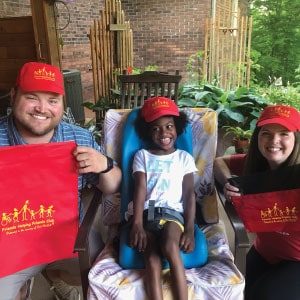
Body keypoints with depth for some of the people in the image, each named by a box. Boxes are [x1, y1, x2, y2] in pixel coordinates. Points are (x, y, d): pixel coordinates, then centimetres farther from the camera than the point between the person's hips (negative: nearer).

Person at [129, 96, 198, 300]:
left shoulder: (185, 158, 13)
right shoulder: (142, 156, 12)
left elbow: (189, 194, 6)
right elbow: (140, 189, 0)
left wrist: (190, 229, -8)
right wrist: (137, 225, -14)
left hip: (173, 212, -1)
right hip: (148, 212, 1)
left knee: (170, 247, -32)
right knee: (152, 258, -24)